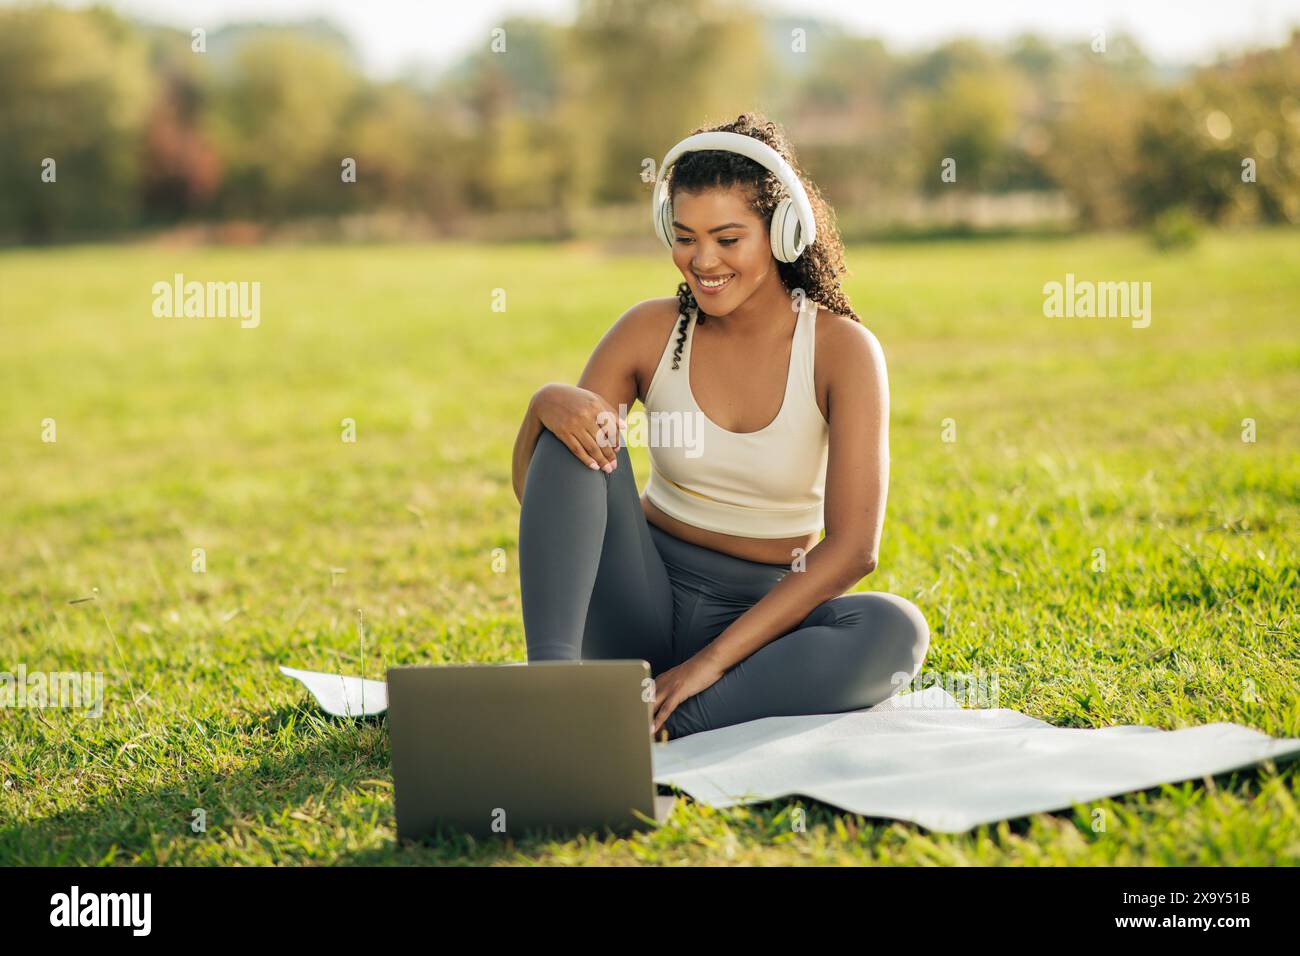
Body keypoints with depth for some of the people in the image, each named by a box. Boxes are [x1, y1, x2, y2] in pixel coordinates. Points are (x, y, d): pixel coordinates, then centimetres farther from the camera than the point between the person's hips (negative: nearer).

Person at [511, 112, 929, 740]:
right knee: (573, 432, -21)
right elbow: (534, 490, -2)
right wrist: (546, 403, -26)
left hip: (760, 615, -1)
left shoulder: (841, 351, -10)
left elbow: (853, 546, -17)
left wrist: (712, 660, -23)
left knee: (896, 630, -32)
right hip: (643, 604, 2)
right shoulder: (650, 332, -3)